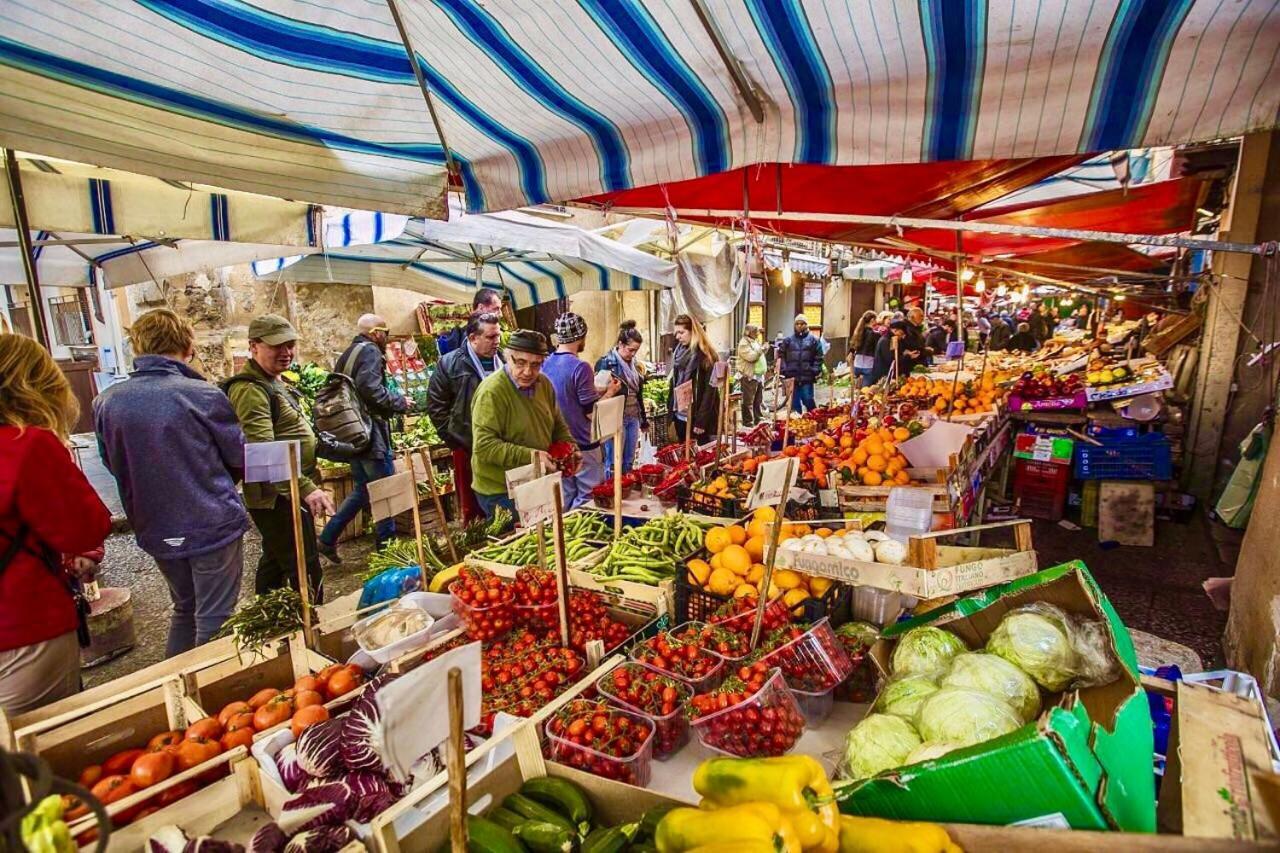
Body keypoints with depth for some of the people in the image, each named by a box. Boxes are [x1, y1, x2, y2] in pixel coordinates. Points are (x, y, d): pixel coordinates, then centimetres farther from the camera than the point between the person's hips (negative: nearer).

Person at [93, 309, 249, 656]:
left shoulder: (105, 402, -4)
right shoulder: (203, 395, -17)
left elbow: (113, 464, 11)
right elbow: (240, 458, -7)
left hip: (156, 531, 6)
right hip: (213, 525, -5)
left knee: (184, 608, 25)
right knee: (214, 621, 7)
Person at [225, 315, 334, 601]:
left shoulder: (273, 382, 14)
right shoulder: (250, 390, -20)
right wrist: (306, 488, -39)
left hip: (282, 493, 10)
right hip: (278, 496, -10)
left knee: (275, 562, 21)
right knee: (306, 572, -8)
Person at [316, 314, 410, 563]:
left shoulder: (347, 355, 19)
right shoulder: (370, 352, -10)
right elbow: (370, 389, -26)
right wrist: (400, 402, -13)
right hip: (371, 433, -9)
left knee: (362, 489, 18)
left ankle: (327, 539, 18)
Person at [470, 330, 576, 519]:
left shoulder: (544, 383, 2)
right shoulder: (491, 392, -21)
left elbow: (558, 424, 15)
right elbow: (484, 446, -25)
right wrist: (530, 457, -28)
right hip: (501, 493, -7)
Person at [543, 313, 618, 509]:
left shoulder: (546, 364, 4)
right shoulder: (580, 367, -19)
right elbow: (591, 411, -17)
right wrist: (610, 391, -1)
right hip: (583, 445, -7)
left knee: (565, 498, 16)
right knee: (589, 499, 5)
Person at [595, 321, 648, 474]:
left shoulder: (635, 364, 12)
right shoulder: (606, 363, -10)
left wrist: (644, 419, 21)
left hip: (633, 418, 7)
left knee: (629, 461, 14)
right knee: (614, 463, -1)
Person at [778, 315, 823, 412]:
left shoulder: (813, 340, 5)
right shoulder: (788, 340, 9)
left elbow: (818, 357, 2)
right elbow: (781, 356, 8)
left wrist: (815, 371, -8)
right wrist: (784, 370, -3)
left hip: (807, 378, -2)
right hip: (792, 377, 2)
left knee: (808, 401, -1)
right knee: (795, 403, 8)